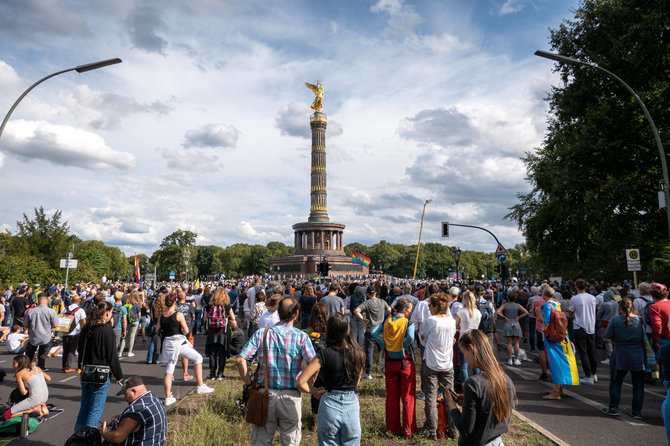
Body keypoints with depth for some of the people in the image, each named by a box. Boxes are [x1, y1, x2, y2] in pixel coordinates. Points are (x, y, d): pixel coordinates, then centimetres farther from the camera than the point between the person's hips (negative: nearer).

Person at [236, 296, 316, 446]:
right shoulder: (301, 337, -7)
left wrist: (249, 384, 2)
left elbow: (241, 360, -8)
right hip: (291, 396, -1)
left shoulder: (261, 334, -2)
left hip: (265, 394, 2)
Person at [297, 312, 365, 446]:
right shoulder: (359, 354, -3)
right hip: (352, 406, 2)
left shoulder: (324, 354, -12)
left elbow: (300, 383, -14)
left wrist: (315, 391, 1)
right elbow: (356, 383, 9)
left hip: (329, 406, -2)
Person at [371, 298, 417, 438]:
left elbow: (374, 333, -8)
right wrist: (402, 346, -11)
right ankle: (408, 430, 14)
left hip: (390, 362, 4)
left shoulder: (387, 321, 2)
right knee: (408, 397, 8)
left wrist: (385, 346, -5)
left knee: (392, 396, 14)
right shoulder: (408, 322, -11)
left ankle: (393, 428, 24)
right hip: (406, 362, -4)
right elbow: (410, 338, -28)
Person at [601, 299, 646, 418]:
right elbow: (645, 338, 0)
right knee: (638, 384, 12)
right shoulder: (640, 320, -5)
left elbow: (607, 336, -6)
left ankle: (613, 408, 13)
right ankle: (637, 411, 16)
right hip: (638, 356, 2)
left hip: (620, 355, -1)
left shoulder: (615, 320, -10)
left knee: (616, 382, 10)